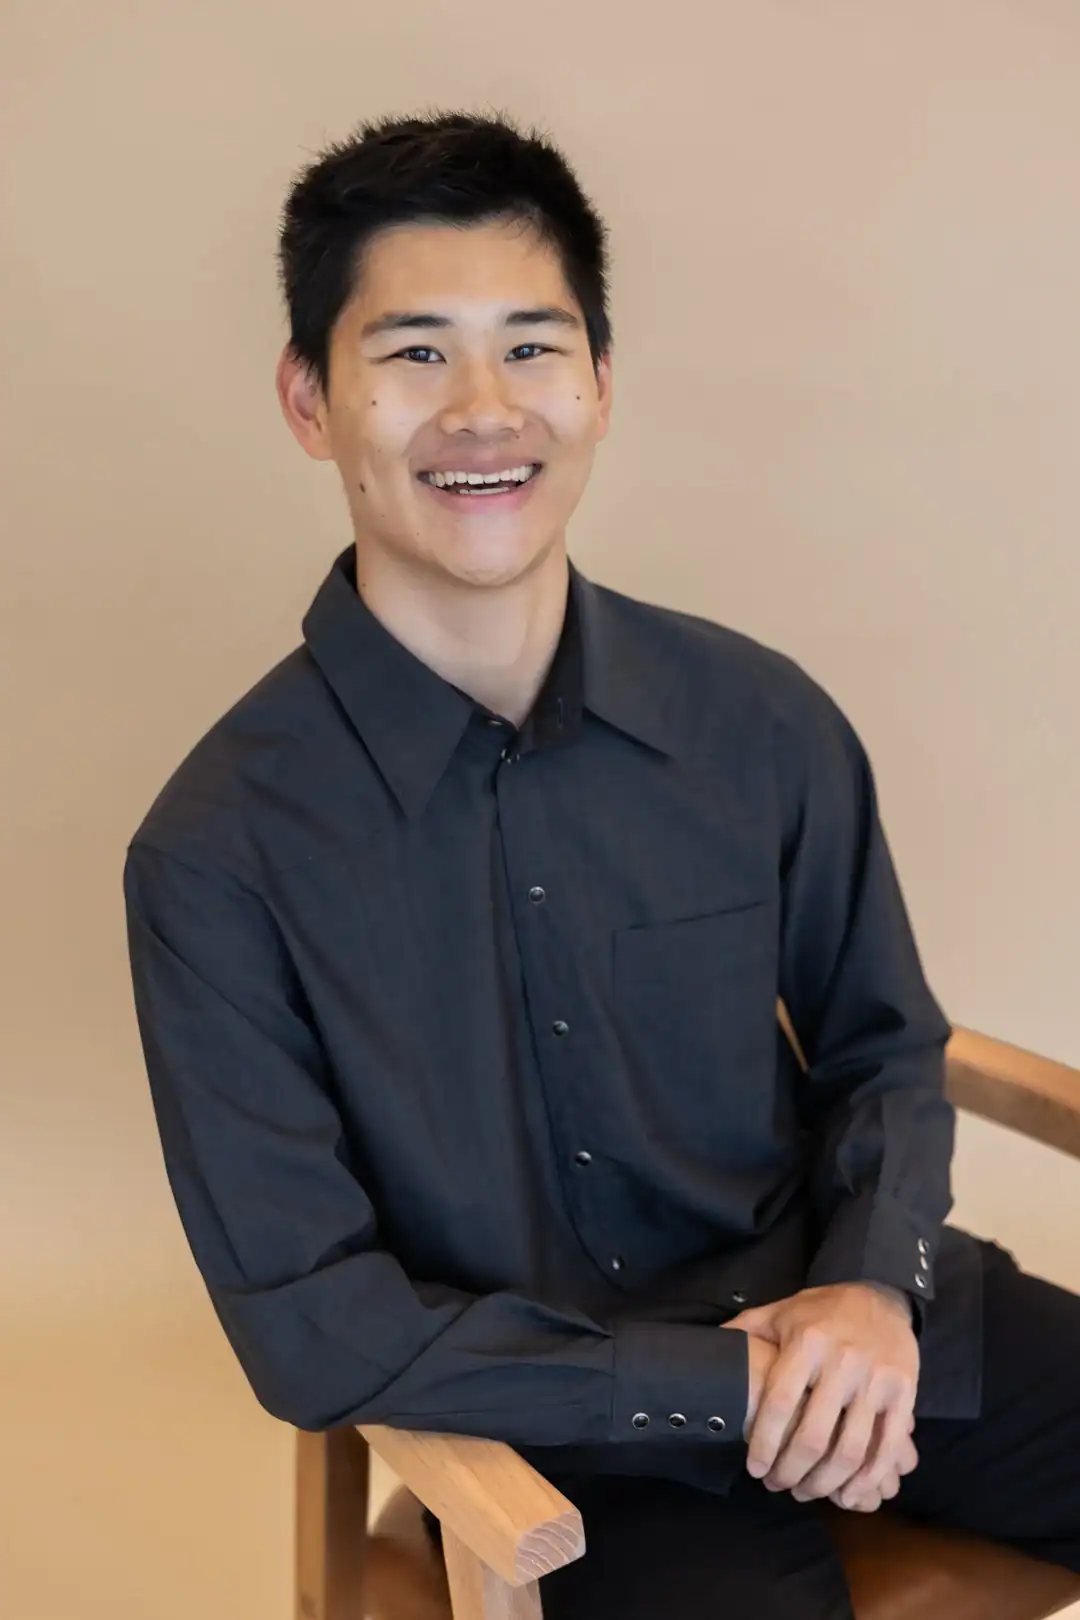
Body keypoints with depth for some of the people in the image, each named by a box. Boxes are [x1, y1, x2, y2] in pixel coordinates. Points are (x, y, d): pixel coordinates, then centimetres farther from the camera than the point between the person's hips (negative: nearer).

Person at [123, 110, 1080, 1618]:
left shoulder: (764, 725, -6)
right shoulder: (217, 852, -14)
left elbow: (885, 1052, 8)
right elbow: (310, 1328, -11)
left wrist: (870, 1285, -11)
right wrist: (720, 1382, -15)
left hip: (835, 1322, 3)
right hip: (557, 1441, -3)